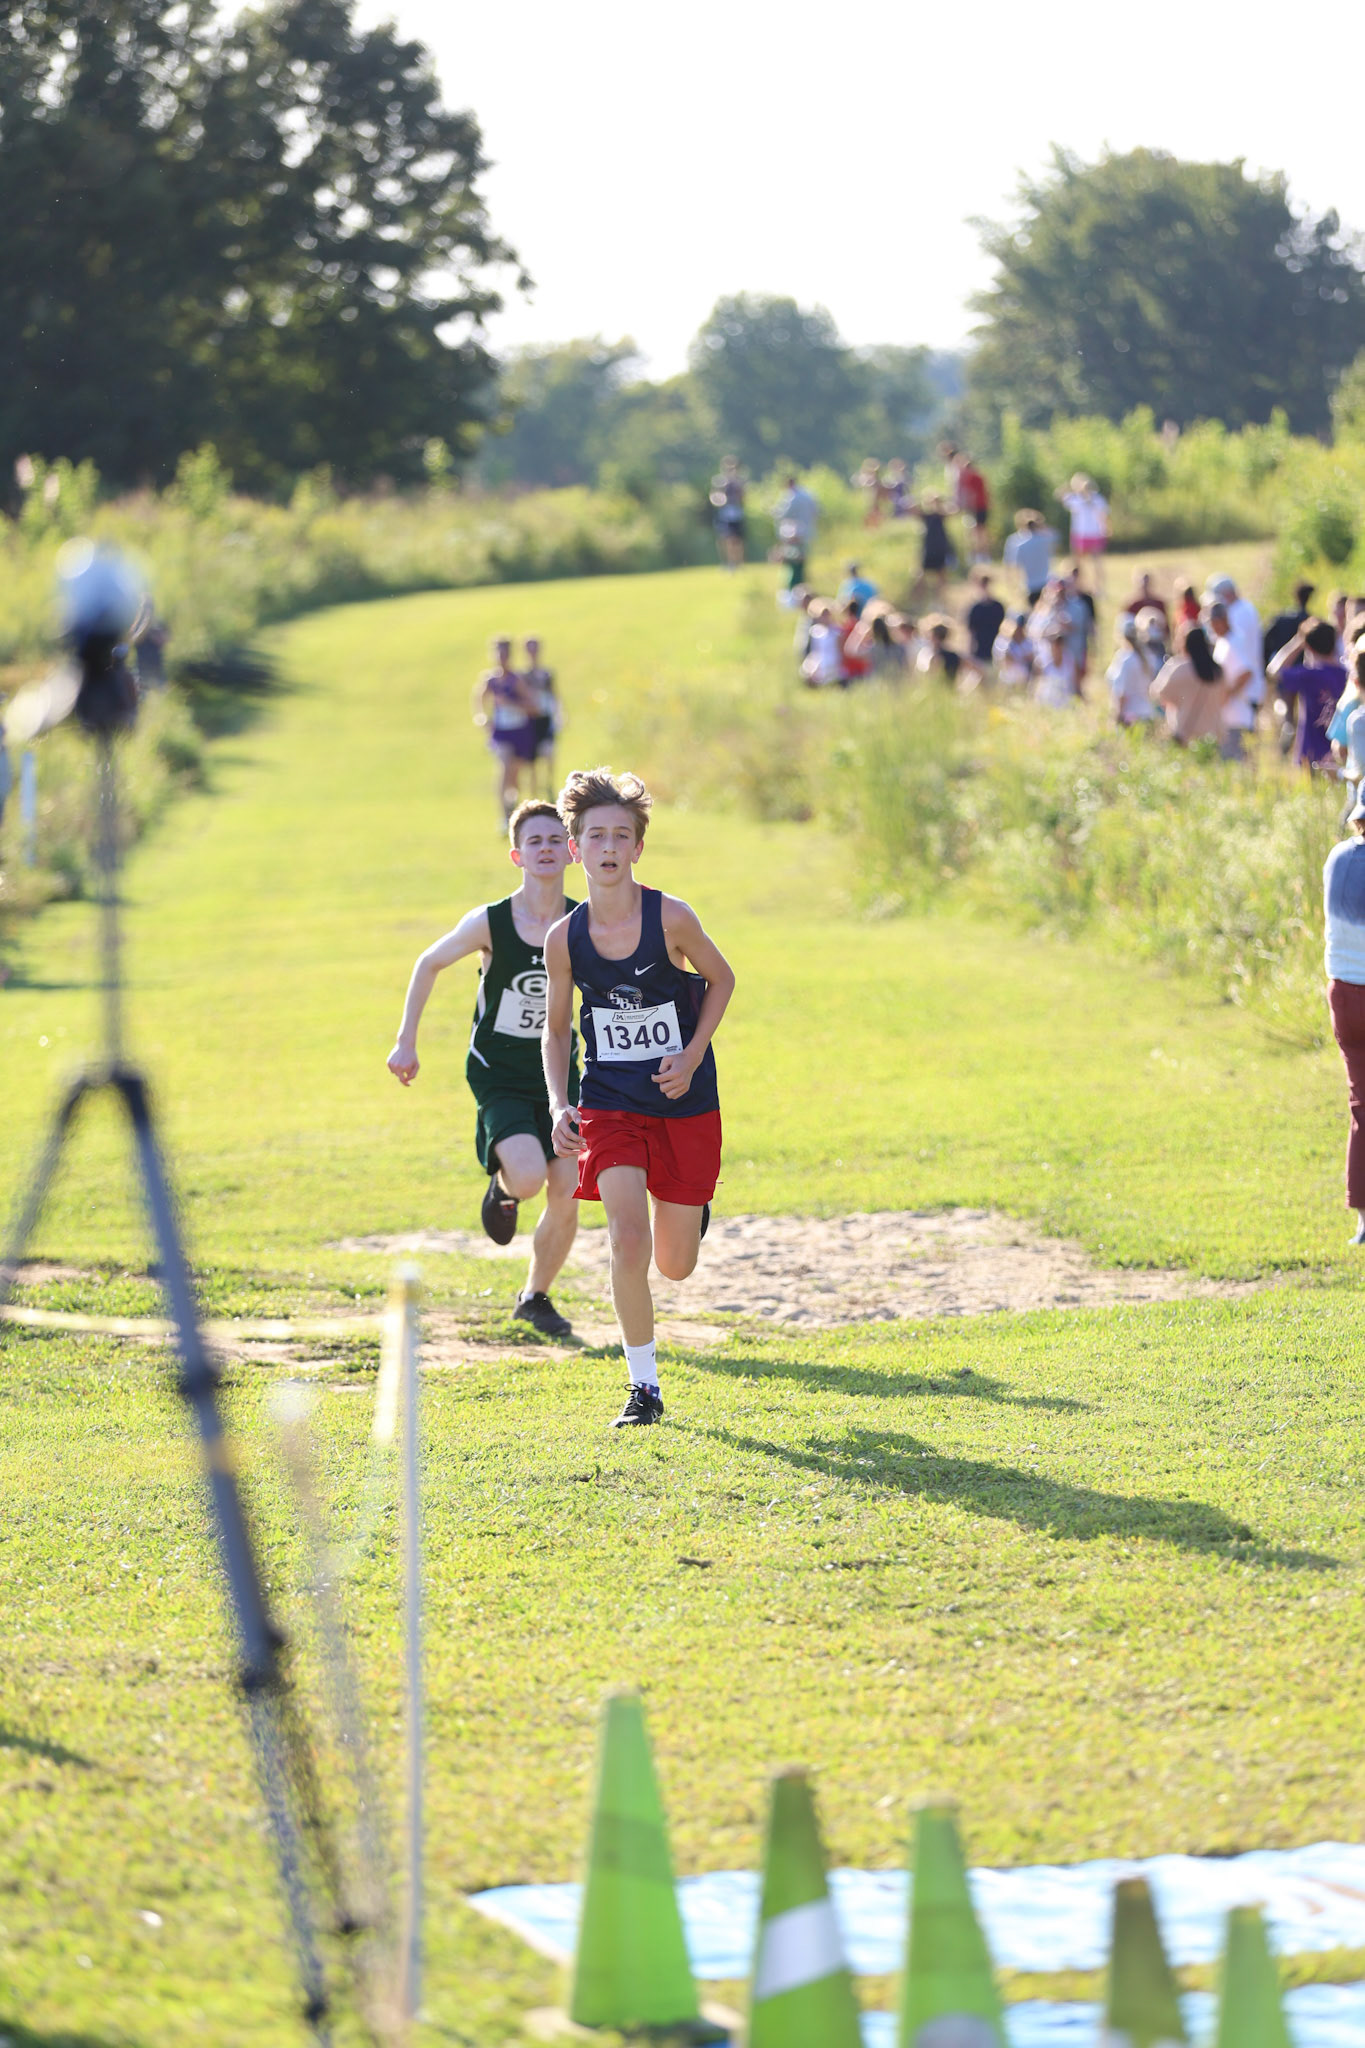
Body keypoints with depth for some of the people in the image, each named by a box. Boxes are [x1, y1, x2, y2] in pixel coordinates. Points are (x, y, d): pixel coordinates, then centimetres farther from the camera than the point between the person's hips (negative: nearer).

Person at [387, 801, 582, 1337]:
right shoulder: (489, 924, -16)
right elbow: (429, 964, 1)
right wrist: (406, 1042, 3)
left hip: (557, 1074, 3)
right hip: (497, 1075, -3)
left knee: (566, 1197, -3)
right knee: (528, 1177, -25)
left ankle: (536, 1296, 22)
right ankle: (502, 1185, 13)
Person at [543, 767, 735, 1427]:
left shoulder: (672, 918, -13)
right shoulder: (566, 938, -8)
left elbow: (721, 980, 4)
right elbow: (556, 1029, 6)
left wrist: (692, 1056, -9)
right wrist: (559, 1105, -8)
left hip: (684, 1101, 0)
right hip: (609, 1104, 0)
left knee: (674, 1266, 9)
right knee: (628, 1242, -19)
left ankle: (690, 1208, 47)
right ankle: (644, 1387, -4)